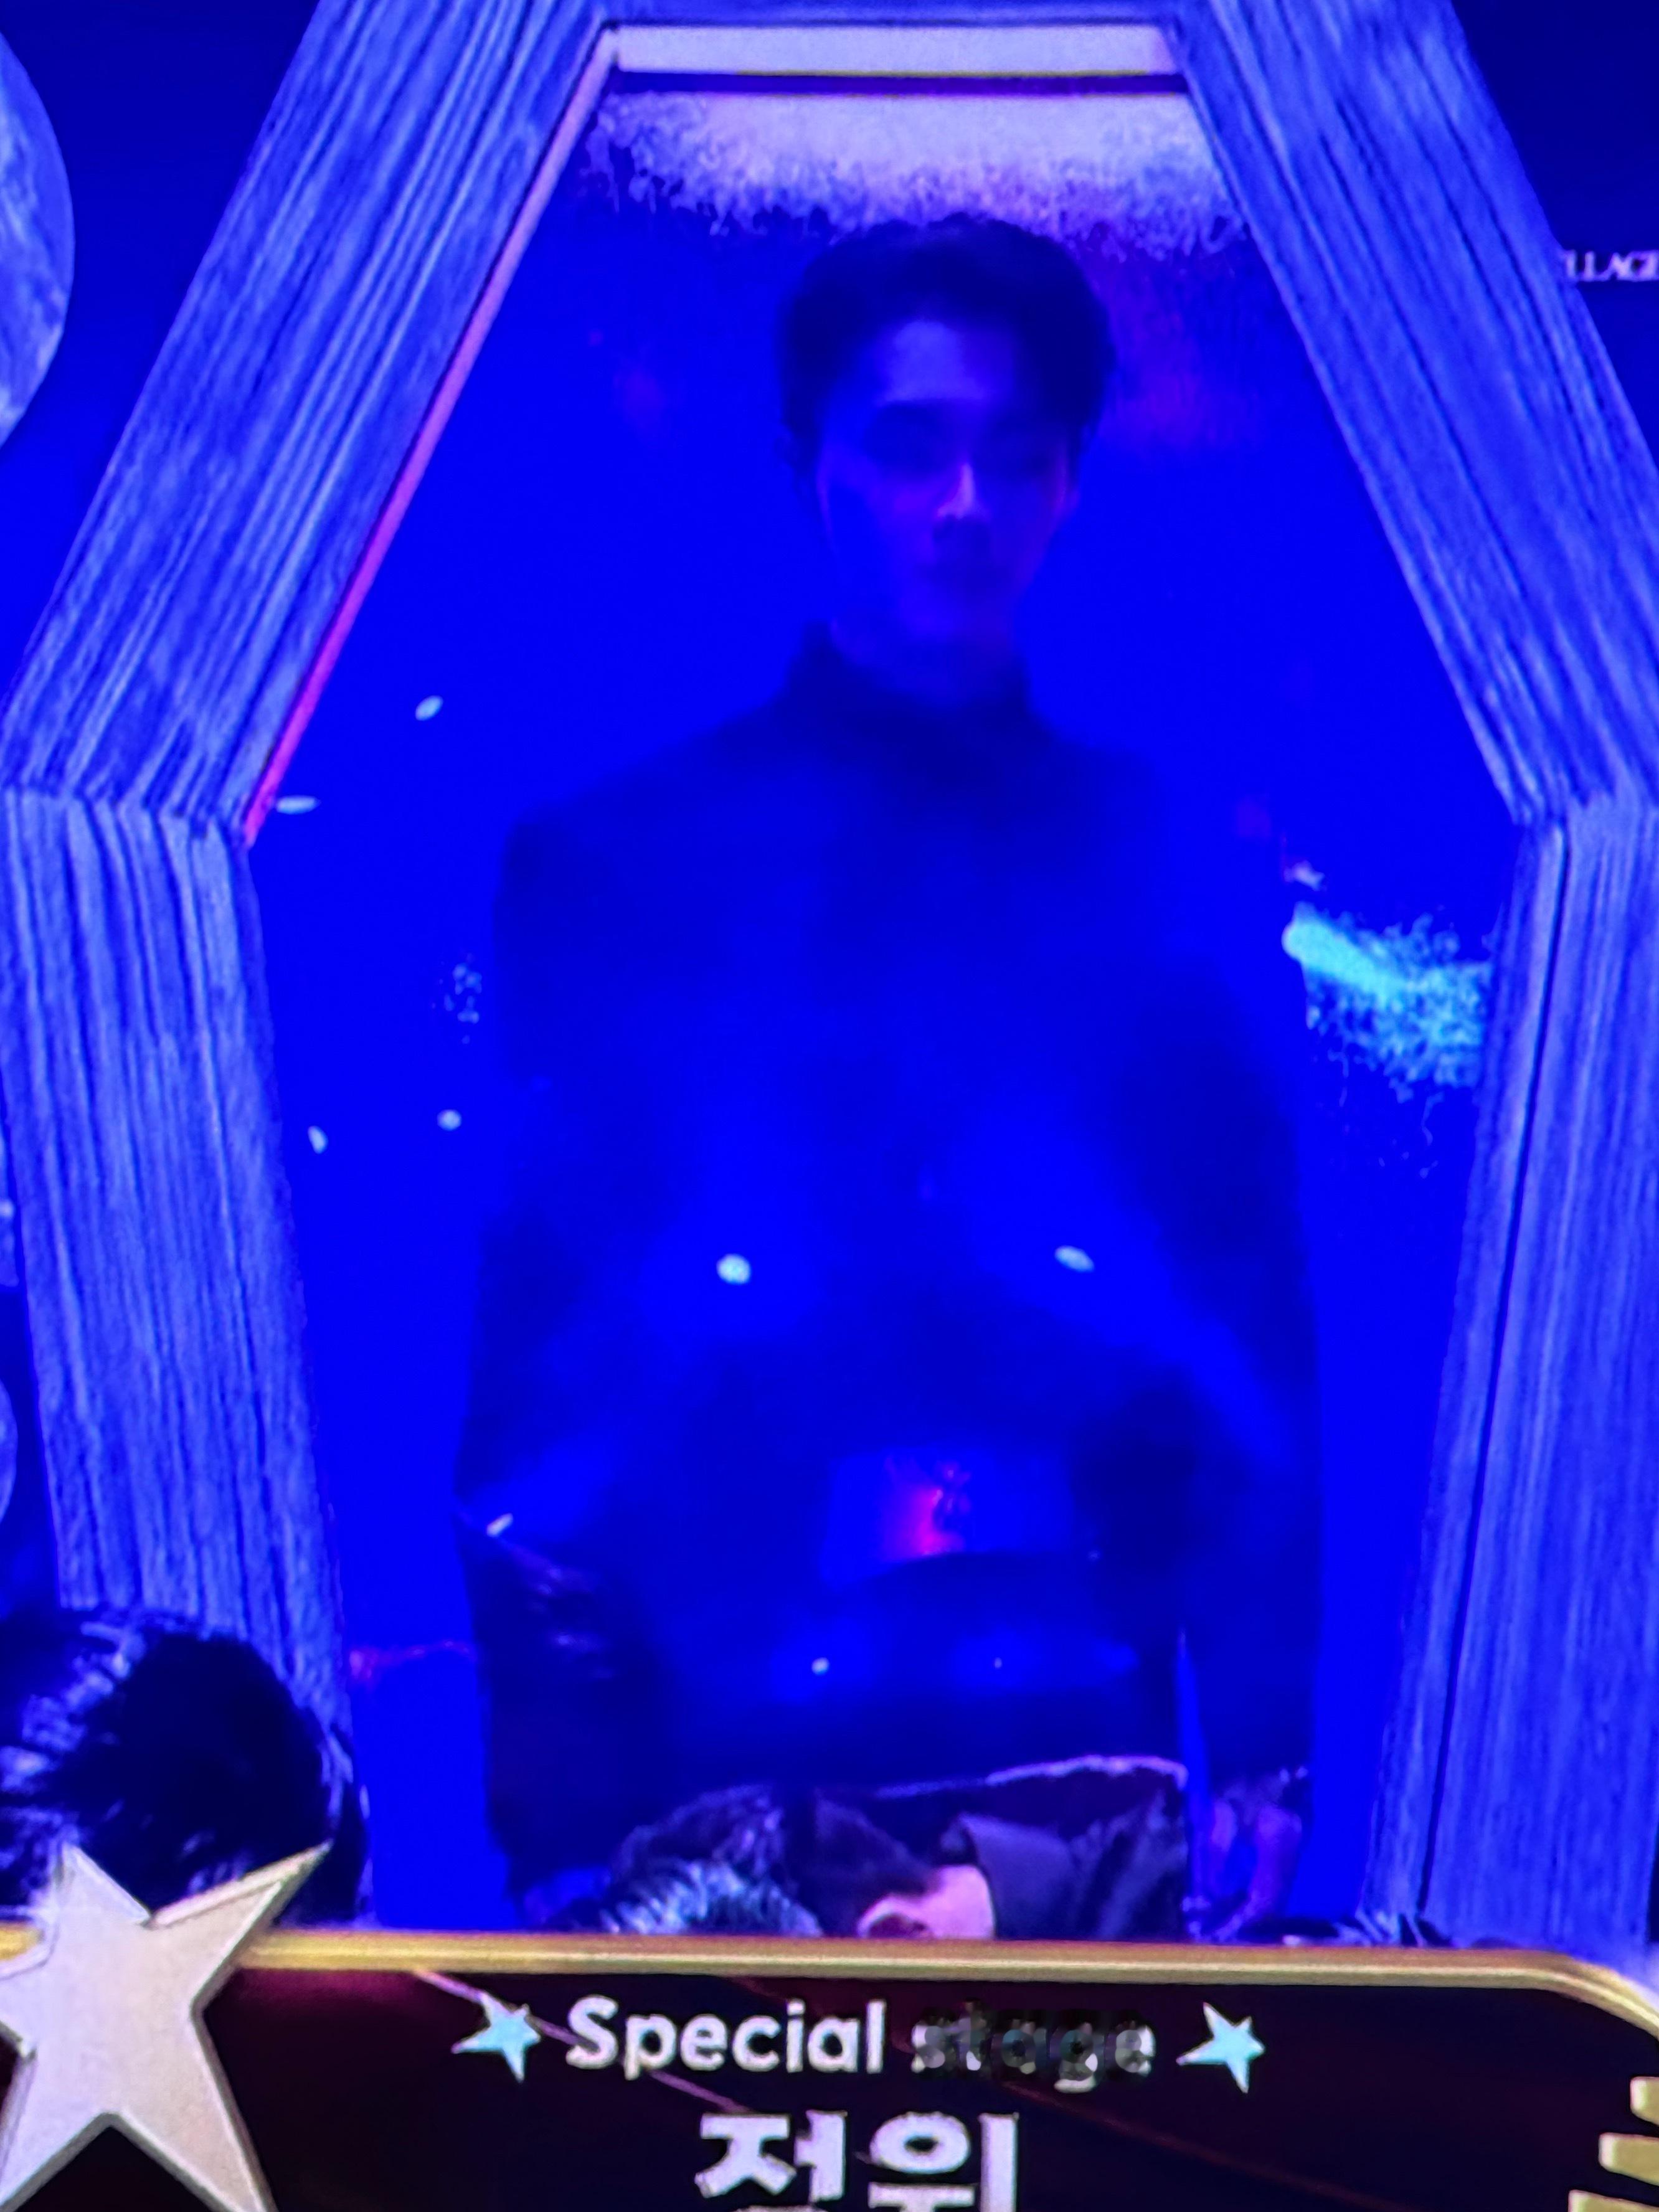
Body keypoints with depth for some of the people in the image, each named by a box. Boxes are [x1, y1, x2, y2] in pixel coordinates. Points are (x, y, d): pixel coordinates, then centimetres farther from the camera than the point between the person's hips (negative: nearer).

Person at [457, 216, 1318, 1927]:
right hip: (725, 1748, -1)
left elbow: (1259, 1328, 5)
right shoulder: (616, 862, 1)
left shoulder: (1161, 863, 6)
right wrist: (557, 1820, -6)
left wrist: (1264, 1742, 0)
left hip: (1084, 1744, 2)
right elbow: (533, 1367, -1)